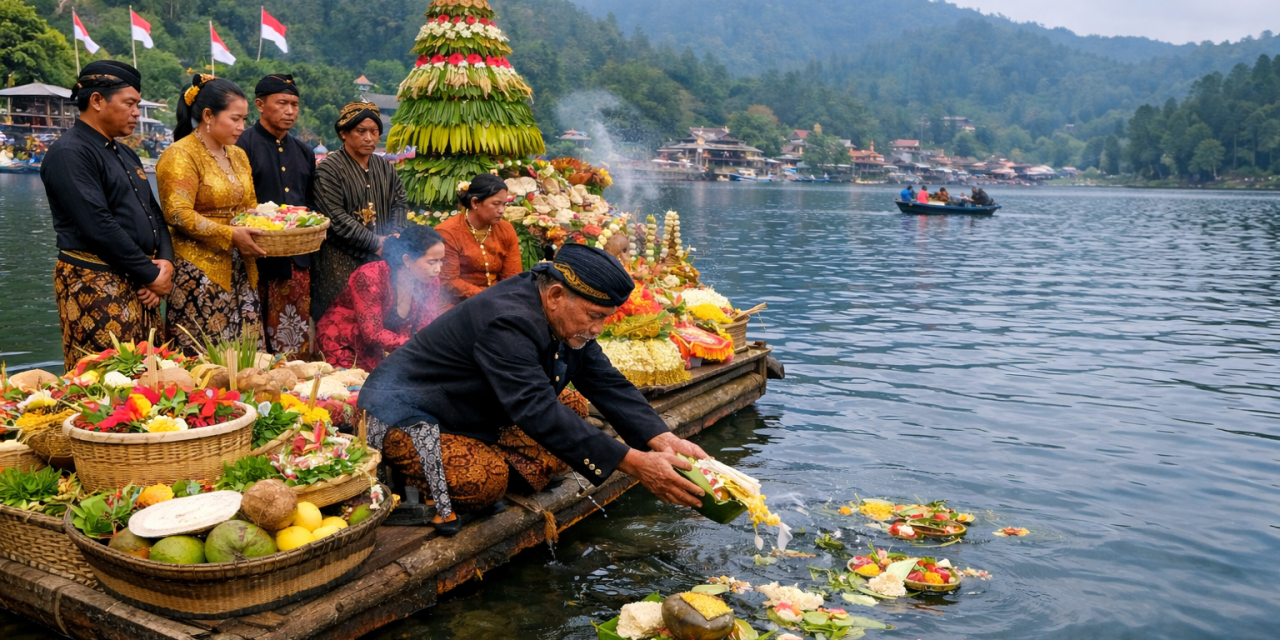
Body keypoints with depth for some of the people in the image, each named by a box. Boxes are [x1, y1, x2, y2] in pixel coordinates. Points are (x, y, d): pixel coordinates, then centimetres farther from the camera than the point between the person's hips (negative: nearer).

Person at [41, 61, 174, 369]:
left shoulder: (125, 154, 17)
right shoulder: (69, 154, -12)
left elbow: (153, 212, 16)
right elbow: (100, 227, -20)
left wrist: (165, 261, -2)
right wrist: (151, 275, -14)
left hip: (139, 285, 8)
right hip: (96, 286, -8)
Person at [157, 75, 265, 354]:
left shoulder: (238, 155, 15)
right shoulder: (180, 155, -8)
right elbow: (179, 214, -16)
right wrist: (231, 235, -20)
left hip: (240, 274, 7)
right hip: (200, 275, -7)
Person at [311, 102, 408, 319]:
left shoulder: (385, 168, 12)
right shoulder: (329, 169, -9)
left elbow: (400, 202, 12)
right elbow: (336, 218, -16)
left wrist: (393, 237, -7)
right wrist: (376, 242, -16)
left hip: (380, 258, 6)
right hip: (341, 261, -5)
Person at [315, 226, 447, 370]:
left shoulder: (430, 281, -11)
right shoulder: (370, 277, -27)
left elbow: (427, 328, -6)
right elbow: (373, 334, -28)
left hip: (384, 350, 5)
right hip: (343, 343, -5)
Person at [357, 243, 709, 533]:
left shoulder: (567, 320, -5)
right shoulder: (508, 322, -34)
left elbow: (608, 384, -7)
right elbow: (539, 411, -42)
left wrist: (663, 439, -25)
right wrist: (634, 464, -45)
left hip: (477, 422, 9)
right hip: (405, 417, -9)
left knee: (558, 452, -3)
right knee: (486, 481, -32)